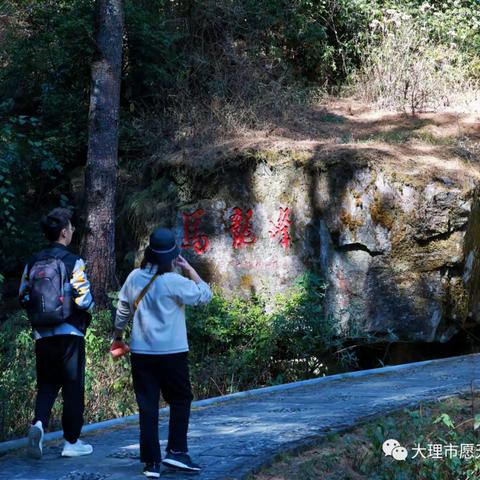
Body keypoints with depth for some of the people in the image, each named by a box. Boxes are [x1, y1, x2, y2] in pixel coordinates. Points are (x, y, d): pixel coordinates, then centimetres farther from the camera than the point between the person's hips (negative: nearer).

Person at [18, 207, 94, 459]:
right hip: (69, 333, -4)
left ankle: (38, 423, -10)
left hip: (42, 334, 4)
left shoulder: (33, 262, 5)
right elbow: (83, 299, -15)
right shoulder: (73, 262, -11)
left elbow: (23, 297, 9)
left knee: (46, 384, 15)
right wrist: (89, 307, 7)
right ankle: (71, 442, 11)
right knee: (73, 387, 6)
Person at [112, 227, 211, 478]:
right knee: (180, 400, 13)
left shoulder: (134, 278, 2)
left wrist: (117, 337, 26)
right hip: (171, 352, -4)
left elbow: (122, 311, 11)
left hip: (140, 352, 4)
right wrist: (189, 268, 1)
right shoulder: (174, 282, -13)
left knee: (147, 407, 6)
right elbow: (204, 294, -4)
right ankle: (176, 452, 5)